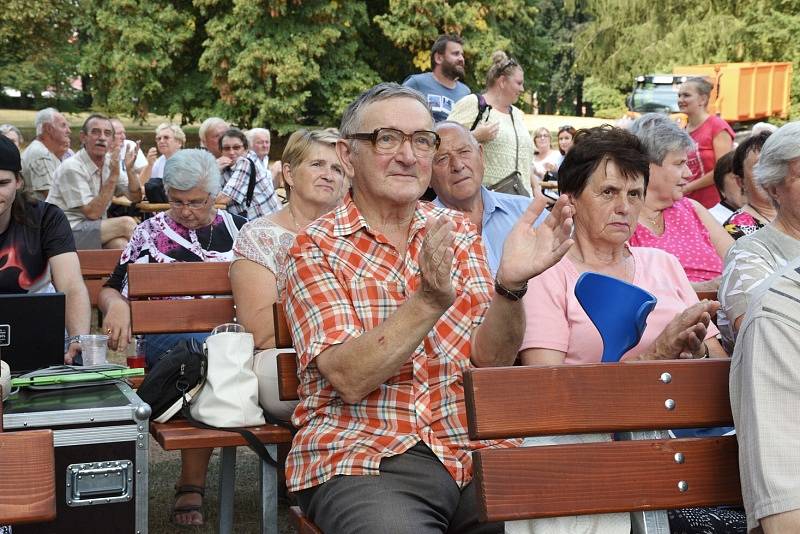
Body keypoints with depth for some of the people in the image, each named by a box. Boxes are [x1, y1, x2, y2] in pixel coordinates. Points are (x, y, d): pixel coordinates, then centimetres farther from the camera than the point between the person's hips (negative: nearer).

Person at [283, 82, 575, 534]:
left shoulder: (459, 234, 11)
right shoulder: (317, 248, 0)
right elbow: (349, 378, -14)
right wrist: (431, 299, -26)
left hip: (472, 450, 4)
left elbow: (491, 359, 0)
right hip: (360, 458, -4)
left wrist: (511, 284, -19)